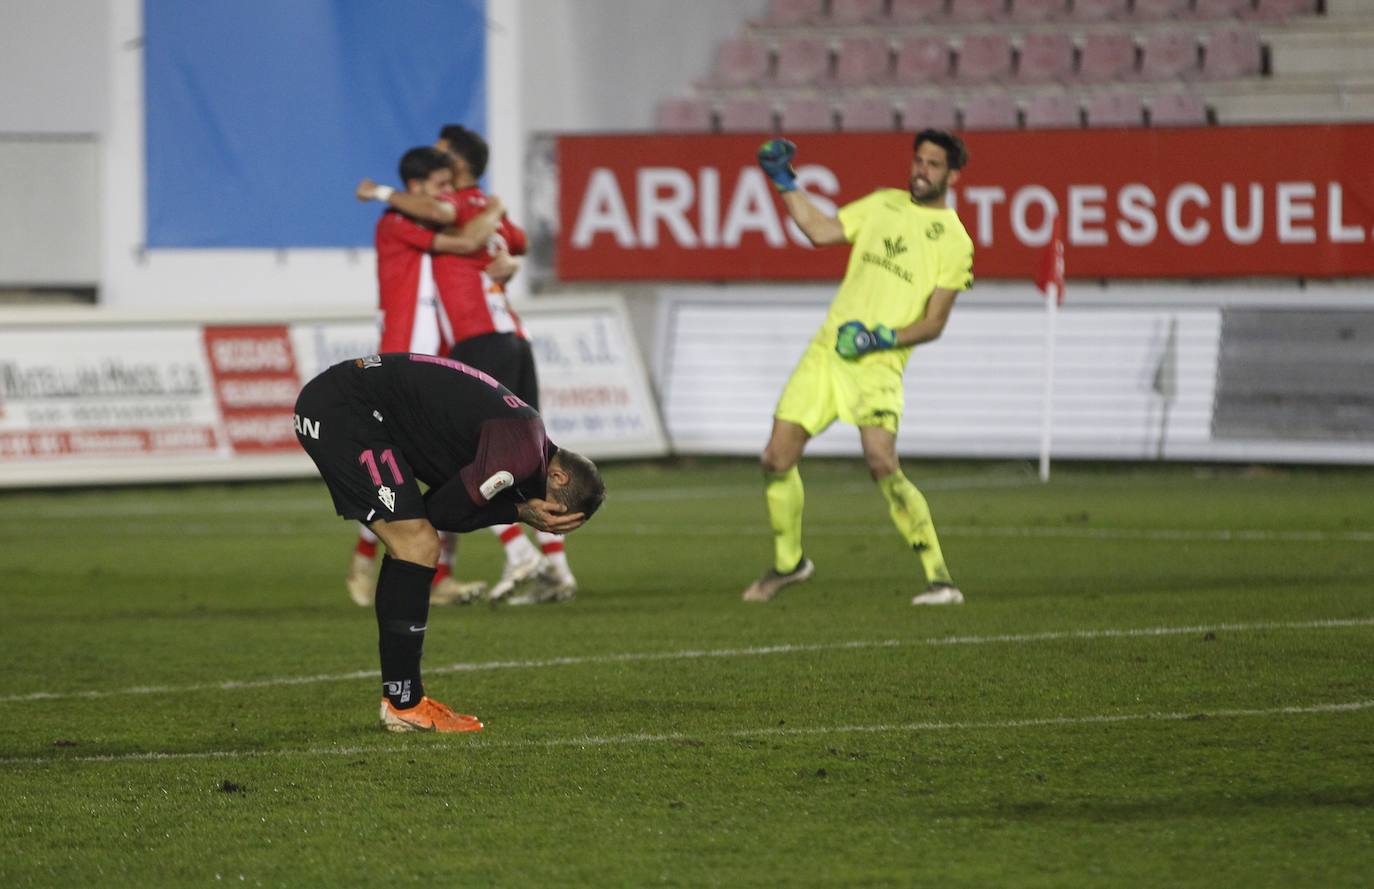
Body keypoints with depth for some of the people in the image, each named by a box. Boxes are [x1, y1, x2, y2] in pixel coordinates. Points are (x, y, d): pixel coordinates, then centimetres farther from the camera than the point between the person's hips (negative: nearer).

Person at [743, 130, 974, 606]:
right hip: (827, 349, 5)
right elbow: (821, 231, 17)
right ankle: (788, 562, 23)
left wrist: (883, 338, -17)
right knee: (777, 459, 1)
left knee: (883, 465, -24)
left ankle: (940, 580, -18)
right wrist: (784, 181, 13)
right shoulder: (884, 203, 15)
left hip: (878, 362, -5)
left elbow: (933, 323, -3)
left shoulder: (954, 240, -1)